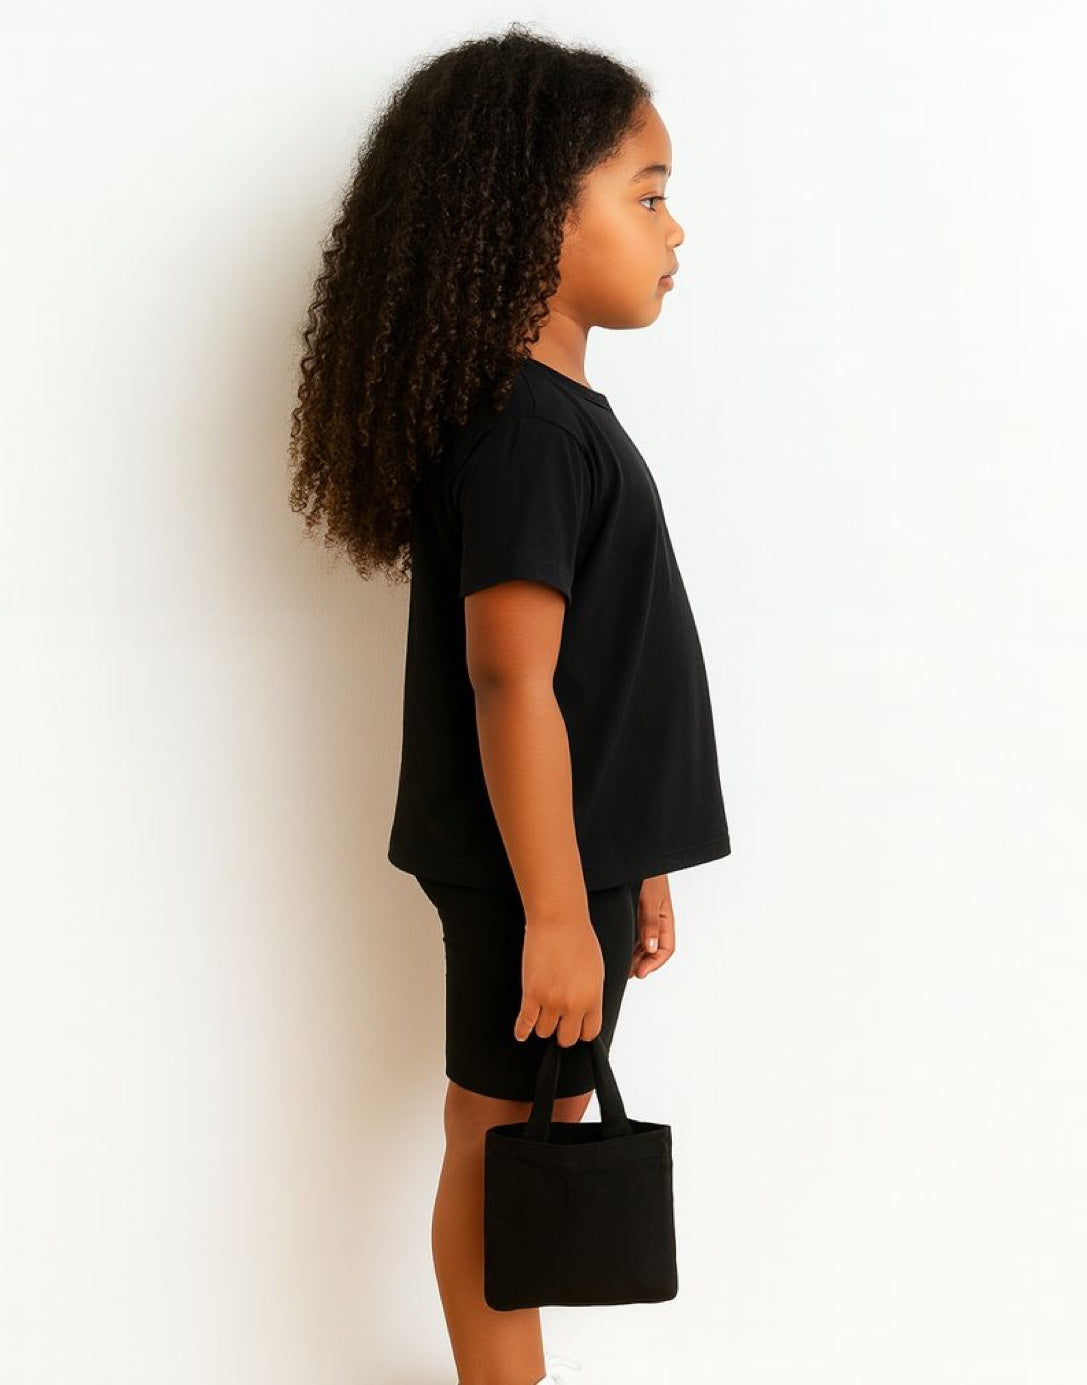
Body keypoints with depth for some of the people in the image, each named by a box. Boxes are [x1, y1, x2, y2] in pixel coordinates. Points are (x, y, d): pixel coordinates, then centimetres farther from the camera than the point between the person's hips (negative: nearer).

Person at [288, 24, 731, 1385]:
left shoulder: (560, 415, 12)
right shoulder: (527, 429, -20)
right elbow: (511, 683, -24)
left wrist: (627, 871, 20)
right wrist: (555, 911, -22)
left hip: (578, 856, 10)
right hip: (534, 871, -10)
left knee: (514, 1140, 17)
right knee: (507, 1148, 4)